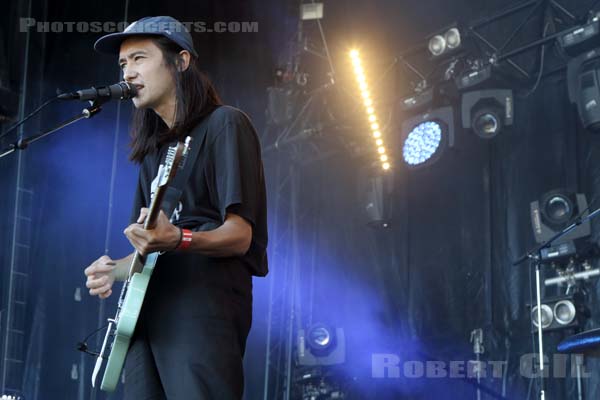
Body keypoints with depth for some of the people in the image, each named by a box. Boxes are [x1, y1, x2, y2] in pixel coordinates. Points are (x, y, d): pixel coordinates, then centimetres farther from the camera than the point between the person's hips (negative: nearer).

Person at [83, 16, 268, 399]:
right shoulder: (154, 147, 22)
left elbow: (240, 235, -11)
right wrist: (114, 270, 5)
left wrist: (178, 240, -30)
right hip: (148, 312, 8)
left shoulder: (225, 124, -2)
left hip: (204, 306, -7)